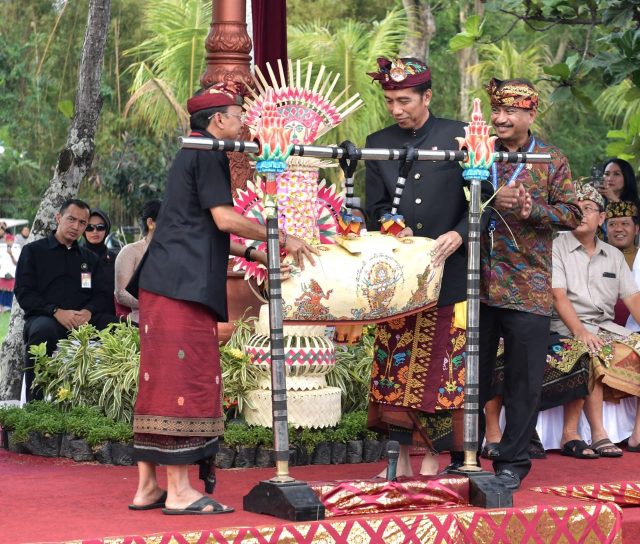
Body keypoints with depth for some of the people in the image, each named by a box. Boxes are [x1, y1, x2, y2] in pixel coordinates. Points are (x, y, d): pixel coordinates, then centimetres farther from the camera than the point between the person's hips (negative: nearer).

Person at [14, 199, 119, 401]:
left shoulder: (90, 258, 24)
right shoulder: (33, 251, 11)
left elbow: (101, 293, 14)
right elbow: (23, 292, 0)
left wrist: (88, 312, -10)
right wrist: (57, 312, -15)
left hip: (83, 319, 4)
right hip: (43, 317, -4)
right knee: (43, 330, -41)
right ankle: (34, 401, -33)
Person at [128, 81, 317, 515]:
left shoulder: (192, 154, 24)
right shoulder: (208, 154, -7)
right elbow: (224, 218, -16)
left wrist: (249, 252, 23)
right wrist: (282, 239, -9)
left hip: (164, 284, 10)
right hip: (184, 287, -10)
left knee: (161, 385, 10)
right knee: (187, 382, -9)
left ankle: (148, 486, 12)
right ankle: (179, 491, -9)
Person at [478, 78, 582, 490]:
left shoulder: (552, 161, 4)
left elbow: (571, 214, 0)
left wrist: (531, 210, -16)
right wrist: (491, 199, -14)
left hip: (528, 289, -2)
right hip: (477, 284, 2)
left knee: (524, 380, 2)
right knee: (472, 376, 8)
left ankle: (513, 461, 12)